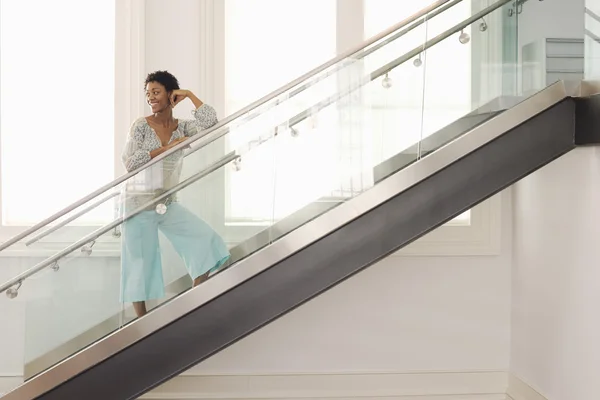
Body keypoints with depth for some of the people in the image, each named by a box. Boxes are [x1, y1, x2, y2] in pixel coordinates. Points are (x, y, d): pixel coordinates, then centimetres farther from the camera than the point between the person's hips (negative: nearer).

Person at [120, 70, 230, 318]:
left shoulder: (182, 127, 3)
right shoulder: (141, 126, -5)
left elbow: (210, 122, -15)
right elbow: (130, 163, -15)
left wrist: (190, 95, -7)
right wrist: (167, 147, -18)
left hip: (169, 204, 4)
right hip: (140, 203, -4)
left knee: (206, 241, -4)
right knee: (140, 262, 1)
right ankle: (142, 321, 13)